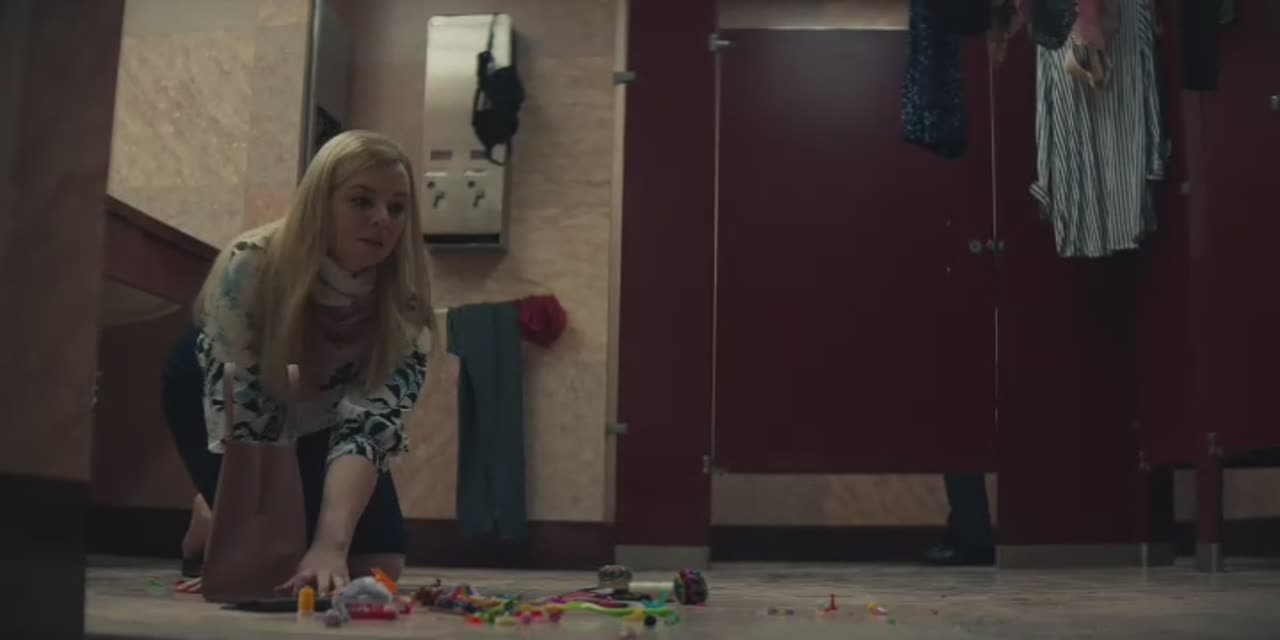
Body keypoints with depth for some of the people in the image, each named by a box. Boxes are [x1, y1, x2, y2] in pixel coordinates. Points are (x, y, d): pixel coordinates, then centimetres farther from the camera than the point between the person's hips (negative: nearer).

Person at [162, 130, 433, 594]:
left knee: (377, 565, -8)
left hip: (316, 420, 3)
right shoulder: (251, 266, -37)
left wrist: (331, 544, -56)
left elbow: (370, 426, -40)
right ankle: (211, 519, 13)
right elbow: (237, 418, -35)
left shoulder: (403, 303, -30)